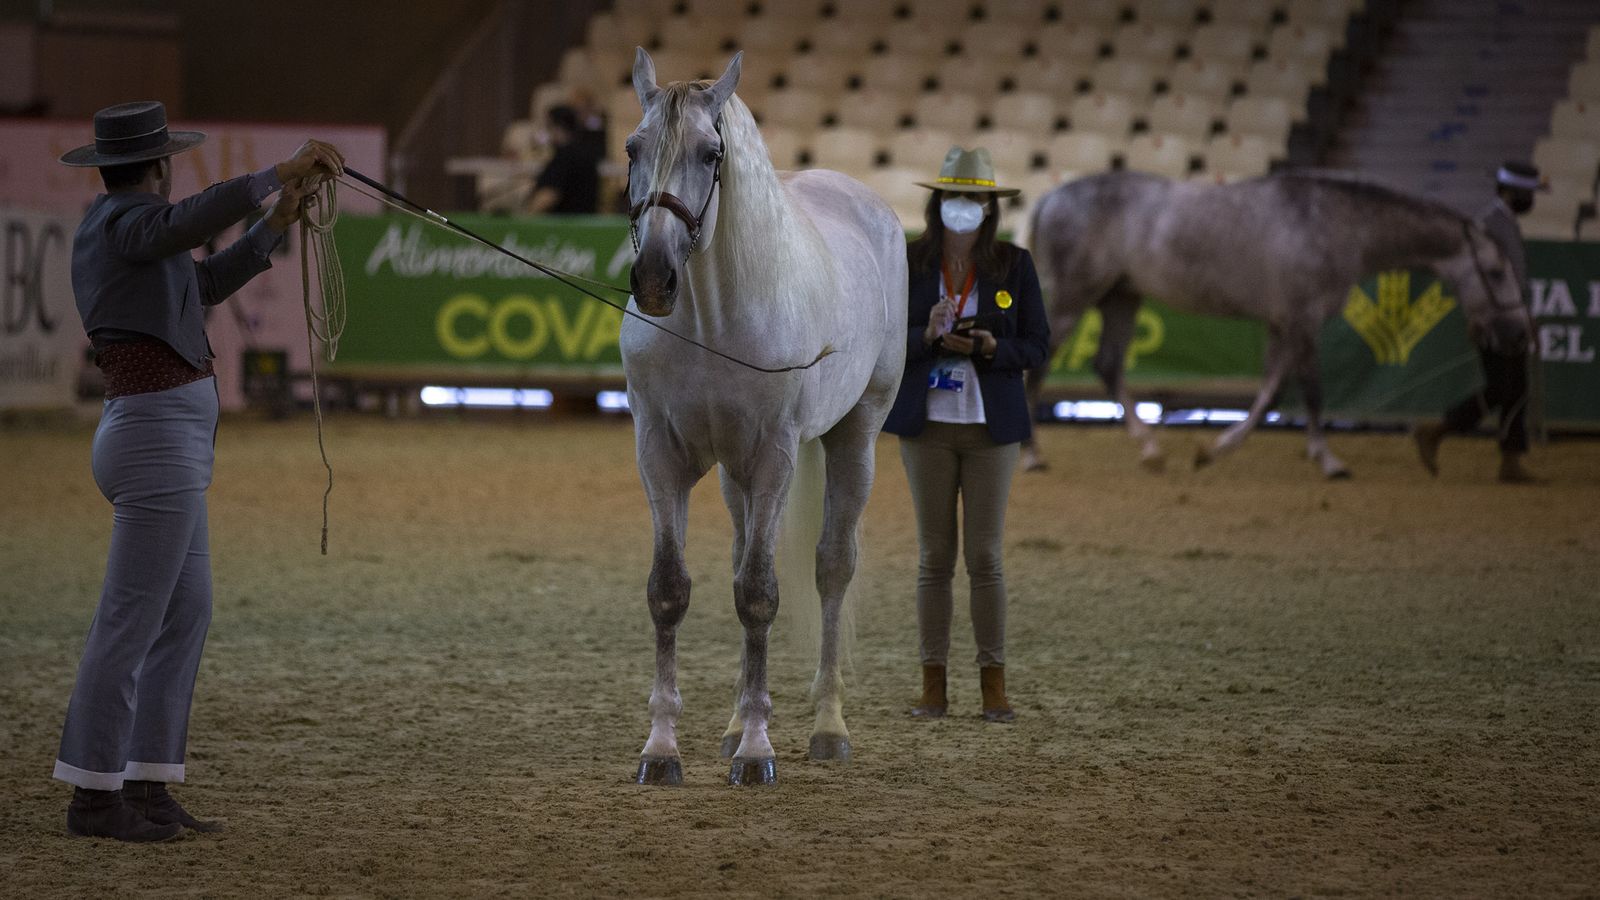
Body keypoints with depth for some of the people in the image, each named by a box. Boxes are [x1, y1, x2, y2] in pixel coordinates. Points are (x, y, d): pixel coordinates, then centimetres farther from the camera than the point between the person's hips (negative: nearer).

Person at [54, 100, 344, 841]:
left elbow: (204, 284, 26)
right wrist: (282, 171, -27)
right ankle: (93, 797, -3)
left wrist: (277, 224, 22)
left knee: (186, 613, 13)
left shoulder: (110, 229, 17)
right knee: (132, 620, -7)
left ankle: (146, 789, 14)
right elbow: (199, 217, -34)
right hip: (160, 437, -11)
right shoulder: (124, 223, -13)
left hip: (156, 438, 11)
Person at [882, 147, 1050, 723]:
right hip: (927, 423, 1)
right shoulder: (906, 264, 1)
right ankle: (933, 685, 6)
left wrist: (994, 348, -18)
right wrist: (927, 334, -20)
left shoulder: (1014, 266, 1)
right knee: (935, 557, 3)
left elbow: (1038, 346, 2)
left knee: (985, 557, -1)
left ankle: (994, 686, 3)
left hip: (991, 426, -1)